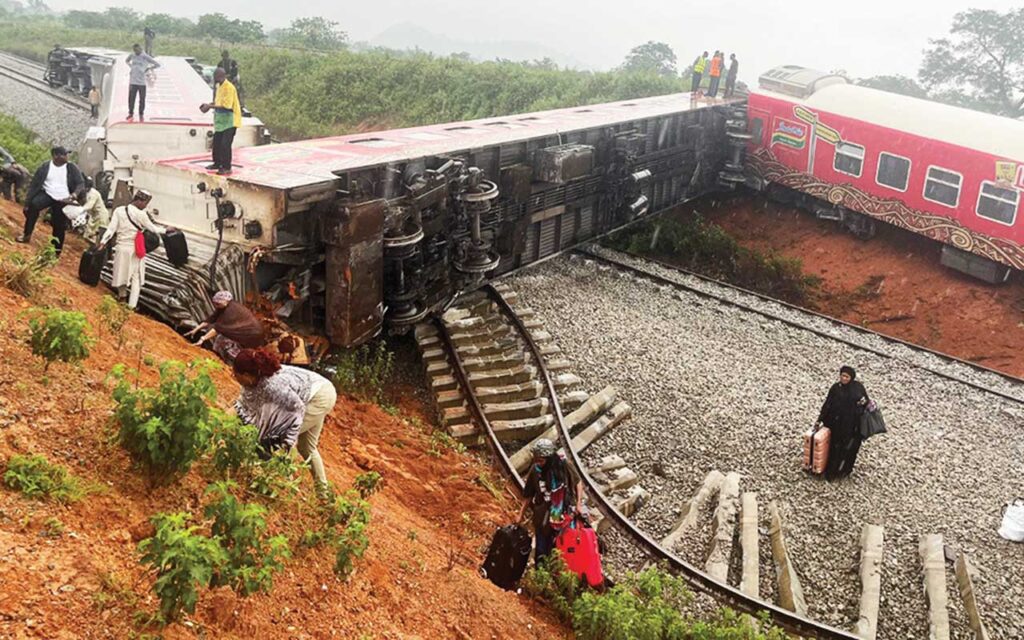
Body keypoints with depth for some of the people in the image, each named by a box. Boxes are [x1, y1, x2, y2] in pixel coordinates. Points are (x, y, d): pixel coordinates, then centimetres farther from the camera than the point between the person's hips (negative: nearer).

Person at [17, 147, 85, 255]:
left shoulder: (72, 168, -4)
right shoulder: (45, 167, -5)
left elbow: (81, 183, -5)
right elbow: (34, 184, -3)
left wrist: (76, 193, -29)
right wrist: (27, 202, -8)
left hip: (63, 201, 1)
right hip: (47, 195, 0)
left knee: (59, 226, 2)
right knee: (33, 205, -30)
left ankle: (57, 251, 17)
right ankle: (27, 234, -17)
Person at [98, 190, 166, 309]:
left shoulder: (118, 210, -2)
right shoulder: (141, 214, -12)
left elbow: (111, 229, -6)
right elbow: (152, 228, 1)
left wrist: (103, 242, -5)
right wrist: (165, 230, 16)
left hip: (121, 248, 4)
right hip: (135, 250, -4)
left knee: (121, 273, 22)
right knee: (136, 278, 7)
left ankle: (121, 296, 41)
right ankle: (132, 305, 5)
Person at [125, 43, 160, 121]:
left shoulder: (146, 57, -4)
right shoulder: (132, 55, 7)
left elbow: (158, 65, -3)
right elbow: (126, 60, 31)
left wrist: (148, 69, -1)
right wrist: (131, 66, 16)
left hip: (142, 82, -3)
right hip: (132, 82, 3)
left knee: (142, 100, 4)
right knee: (131, 99, 3)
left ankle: (141, 114, 17)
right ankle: (131, 113, 15)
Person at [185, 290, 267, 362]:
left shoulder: (231, 309, -22)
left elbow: (220, 327, -28)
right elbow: (210, 319, 3)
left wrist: (203, 339, -30)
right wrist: (196, 329, -5)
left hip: (253, 334, -10)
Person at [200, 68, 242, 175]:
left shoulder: (229, 87, -20)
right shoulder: (219, 86, 9)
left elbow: (226, 106, -26)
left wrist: (210, 106, -21)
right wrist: (209, 104, 3)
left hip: (229, 121, -9)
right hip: (220, 120, 9)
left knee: (225, 144, -10)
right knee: (216, 143, 15)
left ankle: (227, 168, -2)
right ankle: (217, 163, 30)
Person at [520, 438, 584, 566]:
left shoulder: (562, 466, -14)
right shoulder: (535, 469, -11)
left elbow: (577, 482, 0)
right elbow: (528, 495, -1)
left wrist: (579, 503, -7)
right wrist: (522, 514, 5)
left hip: (562, 513, 0)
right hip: (542, 514, 1)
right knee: (541, 550, 5)